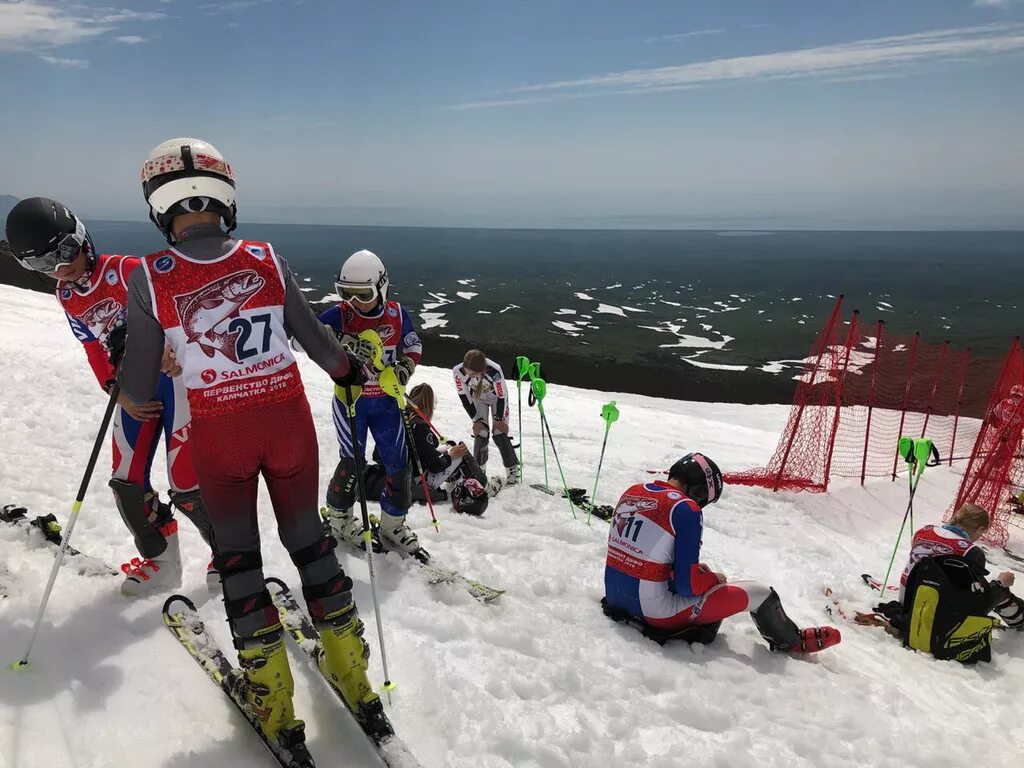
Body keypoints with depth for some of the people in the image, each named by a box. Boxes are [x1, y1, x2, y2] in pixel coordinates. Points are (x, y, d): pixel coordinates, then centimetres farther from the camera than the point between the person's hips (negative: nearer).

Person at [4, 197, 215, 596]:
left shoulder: (124, 270, -14)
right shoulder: (66, 296, 9)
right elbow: (95, 351, 14)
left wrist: (169, 348, -45)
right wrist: (119, 395, 1)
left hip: (173, 375, -7)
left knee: (186, 487, -9)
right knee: (127, 484, 5)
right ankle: (160, 561, 25)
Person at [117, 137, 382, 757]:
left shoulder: (149, 280, -10)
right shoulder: (268, 260, -7)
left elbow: (138, 389, -4)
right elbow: (316, 339, 3)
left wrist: (122, 375, 20)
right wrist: (349, 369, 23)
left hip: (217, 434, -1)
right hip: (288, 421, 2)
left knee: (238, 554, 14)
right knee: (309, 539, 17)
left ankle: (274, 704, 20)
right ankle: (352, 675, 27)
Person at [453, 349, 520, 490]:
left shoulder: (494, 371, -42)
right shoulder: (458, 371, -34)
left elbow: (502, 396, -25)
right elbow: (464, 396, -17)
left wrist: (499, 419, -12)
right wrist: (476, 419, -12)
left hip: (497, 397, -2)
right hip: (478, 398, 2)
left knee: (499, 434, -8)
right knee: (481, 434, -7)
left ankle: (513, 472, 6)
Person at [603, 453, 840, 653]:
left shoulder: (631, 493, 4)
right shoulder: (686, 509, -18)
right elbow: (689, 585, -18)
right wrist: (714, 578, 4)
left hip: (616, 598, 7)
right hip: (656, 613, -7)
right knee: (759, 593, 10)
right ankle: (792, 642, 35)